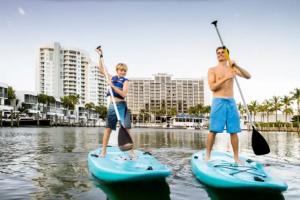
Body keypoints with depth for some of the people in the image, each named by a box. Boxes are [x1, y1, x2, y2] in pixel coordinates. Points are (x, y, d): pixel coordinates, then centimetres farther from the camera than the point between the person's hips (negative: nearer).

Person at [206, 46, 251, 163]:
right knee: (213, 130, -7)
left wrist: (236, 66, -12)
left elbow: (248, 76, 2)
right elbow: (212, 87, -6)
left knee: (234, 131, 3)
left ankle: (236, 157, 10)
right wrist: (225, 78, -17)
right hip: (218, 101, -3)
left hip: (231, 102, 3)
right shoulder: (212, 70, 6)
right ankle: (207, 156, 0)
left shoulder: (232, 69, 15)